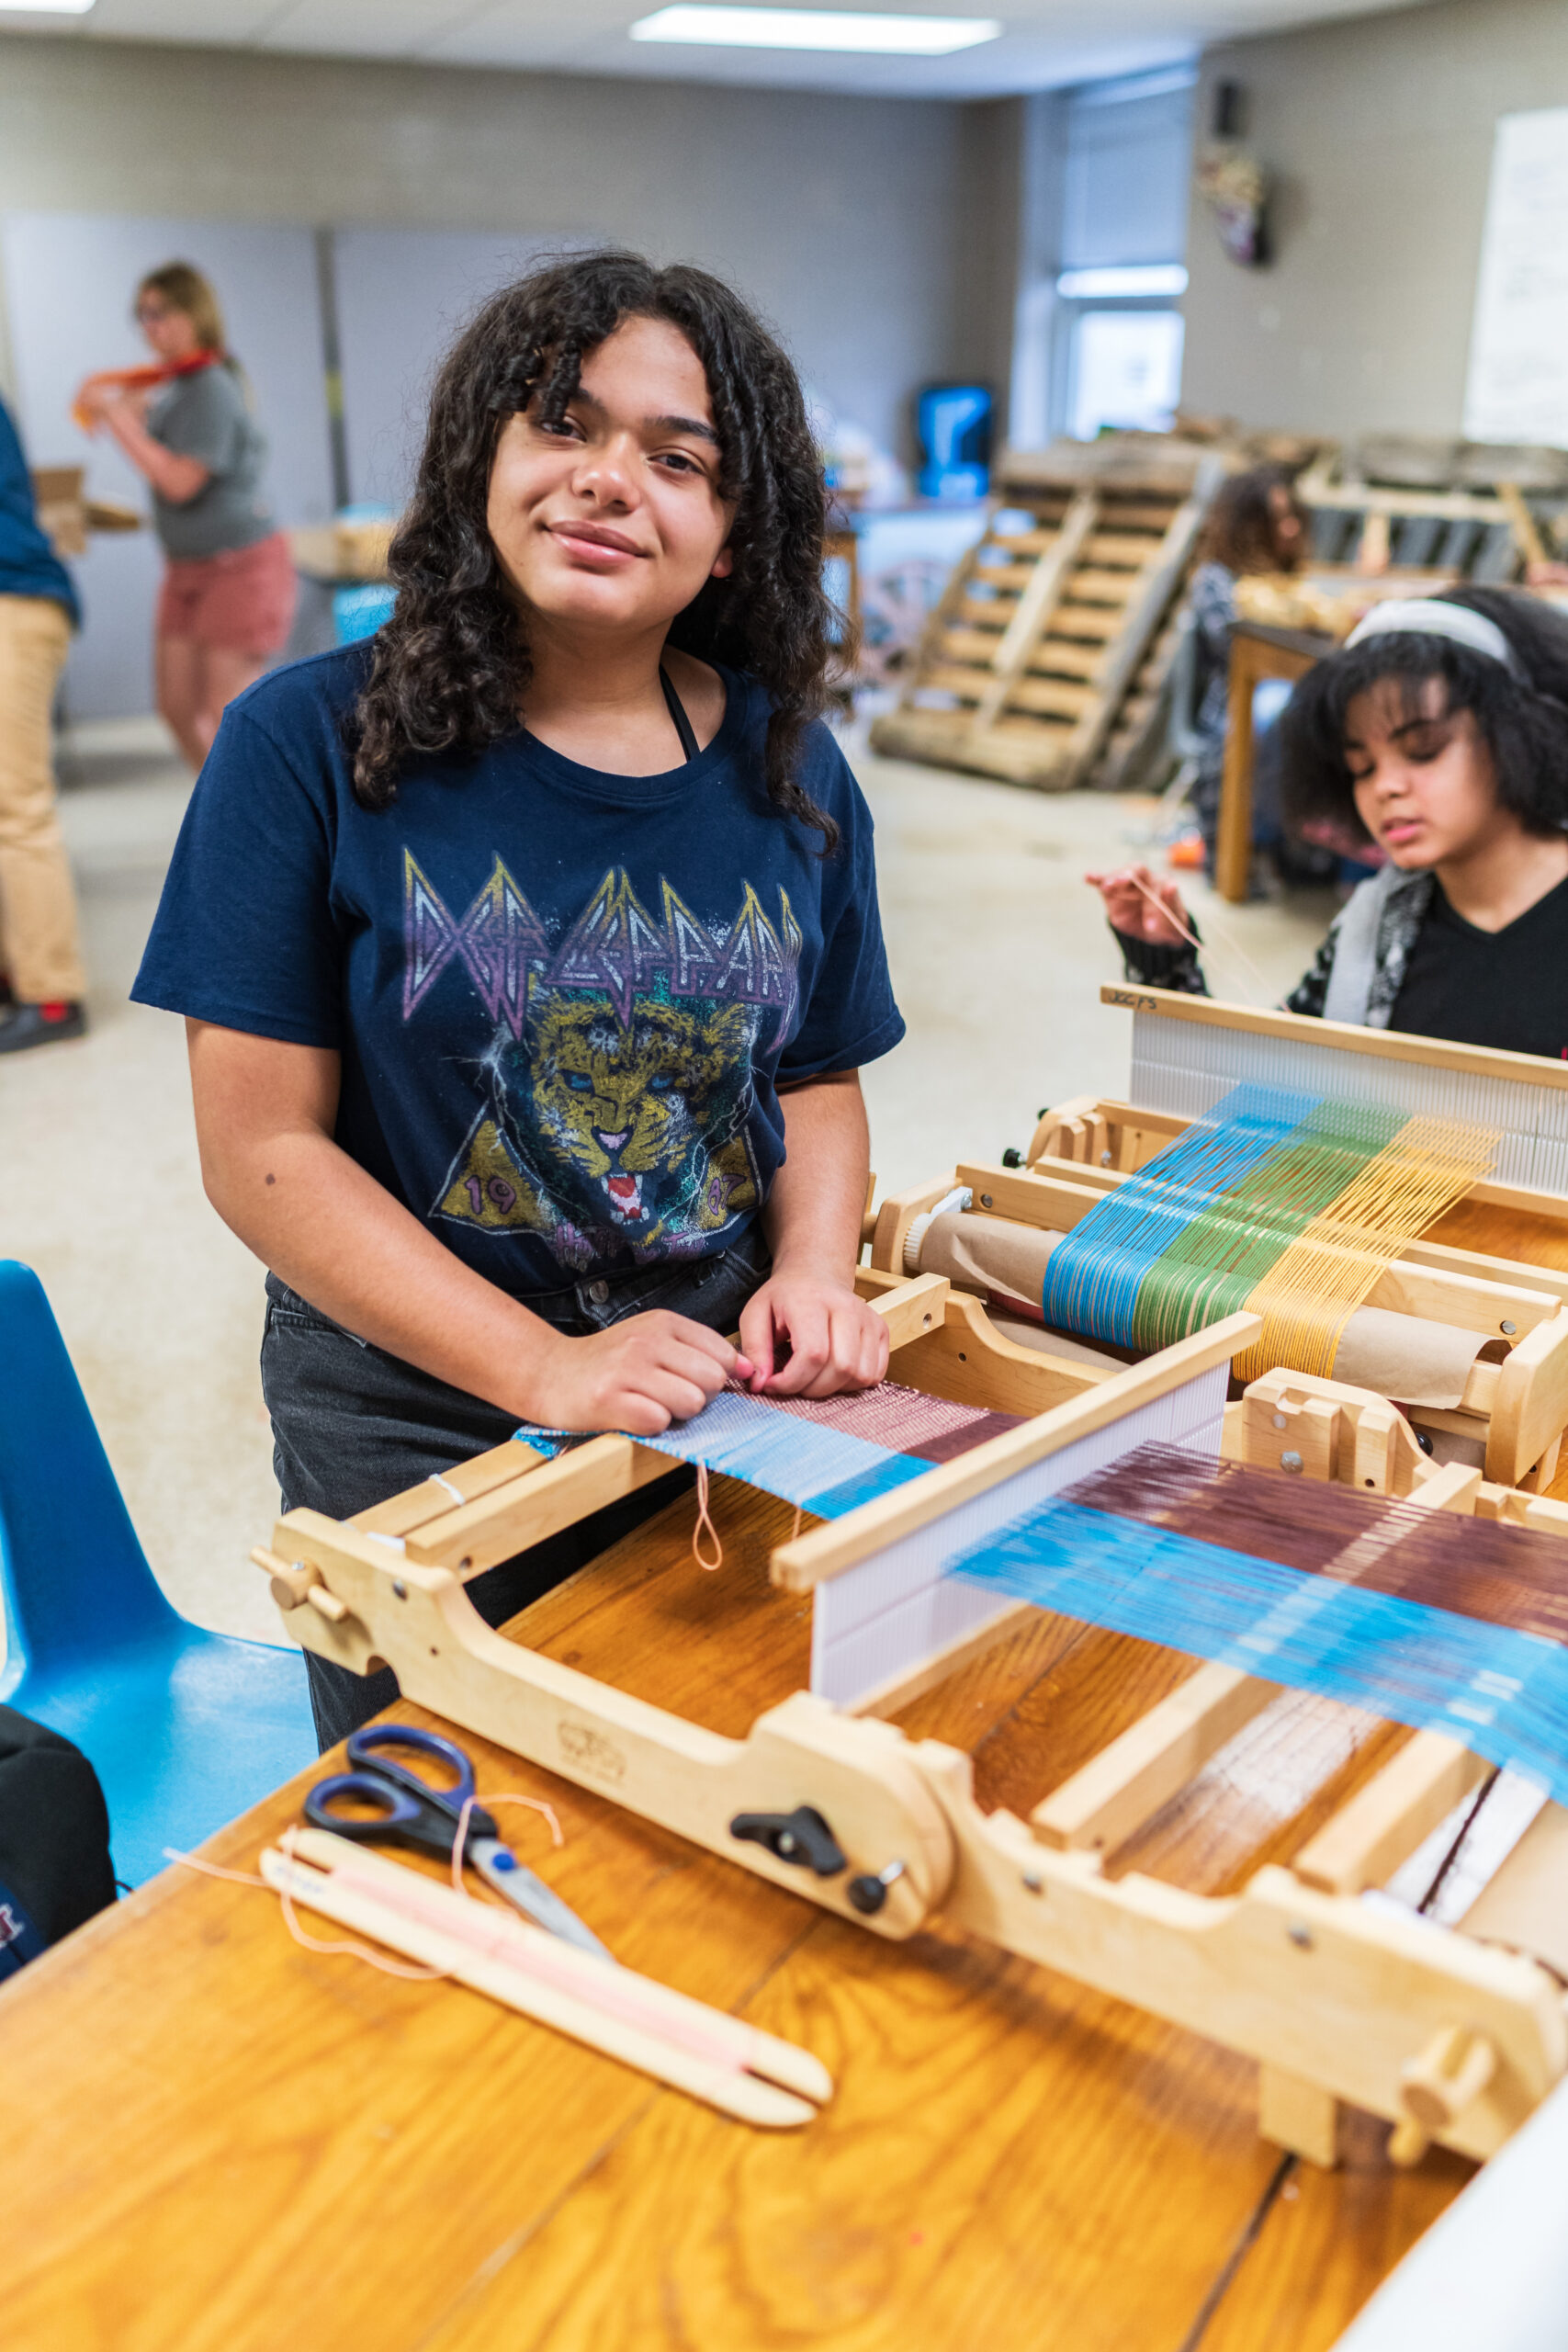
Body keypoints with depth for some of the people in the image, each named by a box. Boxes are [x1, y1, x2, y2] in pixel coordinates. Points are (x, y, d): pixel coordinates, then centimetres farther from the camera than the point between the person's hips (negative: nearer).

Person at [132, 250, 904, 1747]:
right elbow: (263, 1147, -14)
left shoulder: (787, 769, -1)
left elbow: (817, 1078, 8)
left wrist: (815, 1274, -12)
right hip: (414, 1424, -3)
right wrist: (549, 1369, -22)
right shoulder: (315, 743, -12)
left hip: (732, 1405, 3)